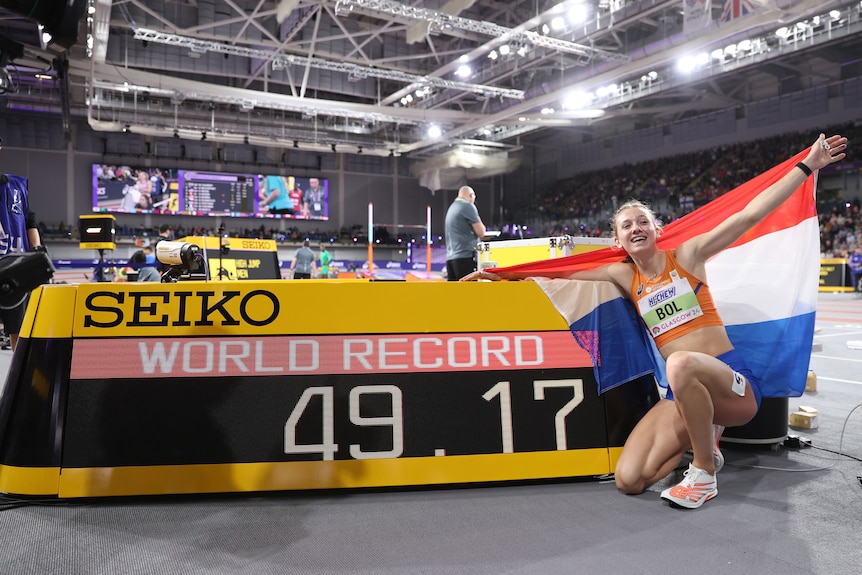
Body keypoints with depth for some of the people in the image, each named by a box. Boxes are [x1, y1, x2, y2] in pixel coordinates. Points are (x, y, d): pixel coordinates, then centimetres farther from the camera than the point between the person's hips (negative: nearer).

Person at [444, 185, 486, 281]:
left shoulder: (451, 208, 19)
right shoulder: (468, 206, -6)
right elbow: (481, 232, -8)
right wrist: (482, 226, 13)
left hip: (450, 257, 8)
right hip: (466, 256, -8)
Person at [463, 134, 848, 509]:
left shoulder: (686, 255, 1)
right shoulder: (623, 275, 10)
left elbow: (751, 214, -1)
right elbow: (562, 275, 13)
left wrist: (808, 166, -1)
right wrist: (501, 275, 12)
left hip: (733, 383, -4)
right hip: (683, 394, 4)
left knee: (681, 364, -40)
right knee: (628, 480, -12)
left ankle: (704, 472, -15)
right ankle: (701, 433, 16)